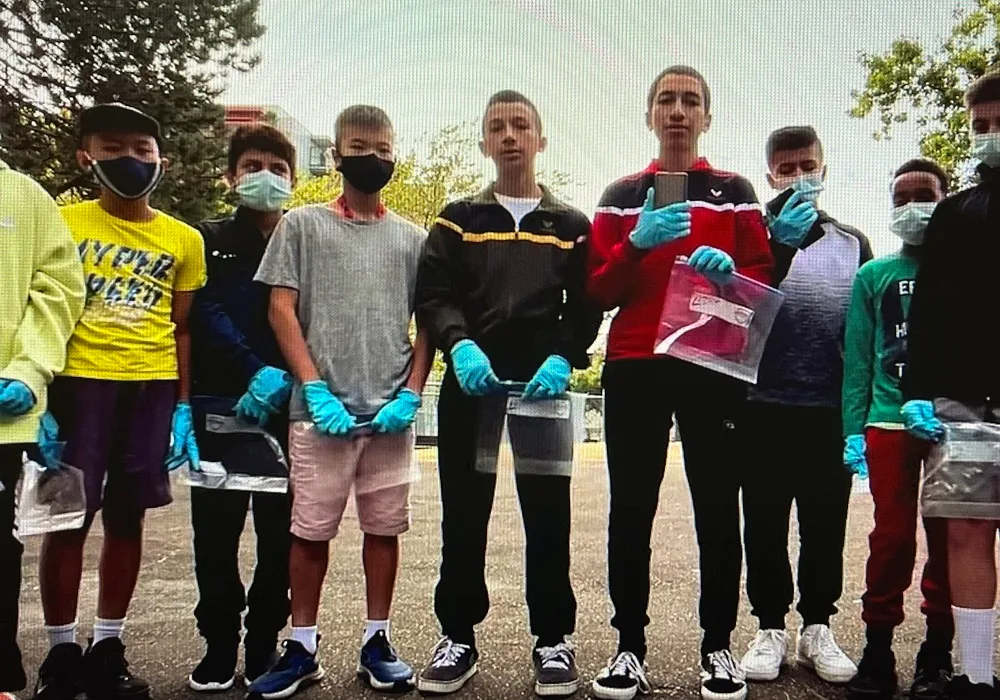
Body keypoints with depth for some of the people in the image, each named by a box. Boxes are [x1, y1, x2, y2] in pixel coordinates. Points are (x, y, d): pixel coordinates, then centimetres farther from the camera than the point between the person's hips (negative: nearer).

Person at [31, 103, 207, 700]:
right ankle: (61, 651, 19)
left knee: (127, 516, 8)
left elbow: (181, 330, 10)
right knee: (67, 517, 2)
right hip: (80, 381, -1)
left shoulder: (184, 240, 7)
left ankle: (107, 648, 21)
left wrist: (184, 409, 4)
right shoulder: (62, 223, 3)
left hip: (151, 387, 2)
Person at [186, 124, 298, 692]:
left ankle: (265, 644, 16)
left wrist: (284, 382, -12)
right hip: (220, 405, 1)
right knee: (217, 528, 3)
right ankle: (219, 645, 17)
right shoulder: (209, 240, 12)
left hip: (288, 409, 0)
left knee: (281, 529, 2)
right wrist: (258, 372, -15)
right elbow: (208, 318, -2)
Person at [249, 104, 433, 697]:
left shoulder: (412, 237, 12)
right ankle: (303, 648, 19)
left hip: (392, 411, 2)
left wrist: (410, 394, -3)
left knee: (385, 526, 7)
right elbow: (282, 310, 1)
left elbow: (427, 326, 10)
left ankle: (378, 641, 21)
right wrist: (316, 390, -8)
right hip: (322, 408, -1)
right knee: (311, 528, 4)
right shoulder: (303, 224, 8)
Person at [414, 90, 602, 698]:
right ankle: (458, 638, 18)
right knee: (463, 514, 5)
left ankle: (554, 638, 18)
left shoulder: (572, 225, 14)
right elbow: (434, 295, 1)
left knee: (548, 513, 3)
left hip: (544, 385, 0)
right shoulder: (457, 220, 12)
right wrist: (461, 346, -18)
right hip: (470, 384, 1)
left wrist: (562, 359, -12)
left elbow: (585, 307, 6)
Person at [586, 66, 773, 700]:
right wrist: (637, 244, -11)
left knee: (718, 509, 1)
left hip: (714, 368, 0)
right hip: (634, 369, 1)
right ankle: (630, 647, 10)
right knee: (630, 511, 0)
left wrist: (729, 272, -12)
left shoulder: (735, 192, 13)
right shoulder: (621, 197, 13)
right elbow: (599, 293, 6)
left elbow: (764, 280, 8)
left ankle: (719, 647, 14)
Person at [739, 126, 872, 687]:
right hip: (765, 409, -2)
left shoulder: (853, 243, 14)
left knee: (827, 525, 8)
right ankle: (771, 629, 18)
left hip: (832, 410, 2)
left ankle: (818, 628, 23)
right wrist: (782, 244, -22)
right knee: (766, 524, 5)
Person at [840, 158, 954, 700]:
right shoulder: (874, 275, 12)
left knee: (948, 537, 5)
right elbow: (857, 357, 9)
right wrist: (854, 429, 1)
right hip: (889, 421, 0)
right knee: (892, 537, 0)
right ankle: (877, 651, 11)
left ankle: (937, 655, 17)